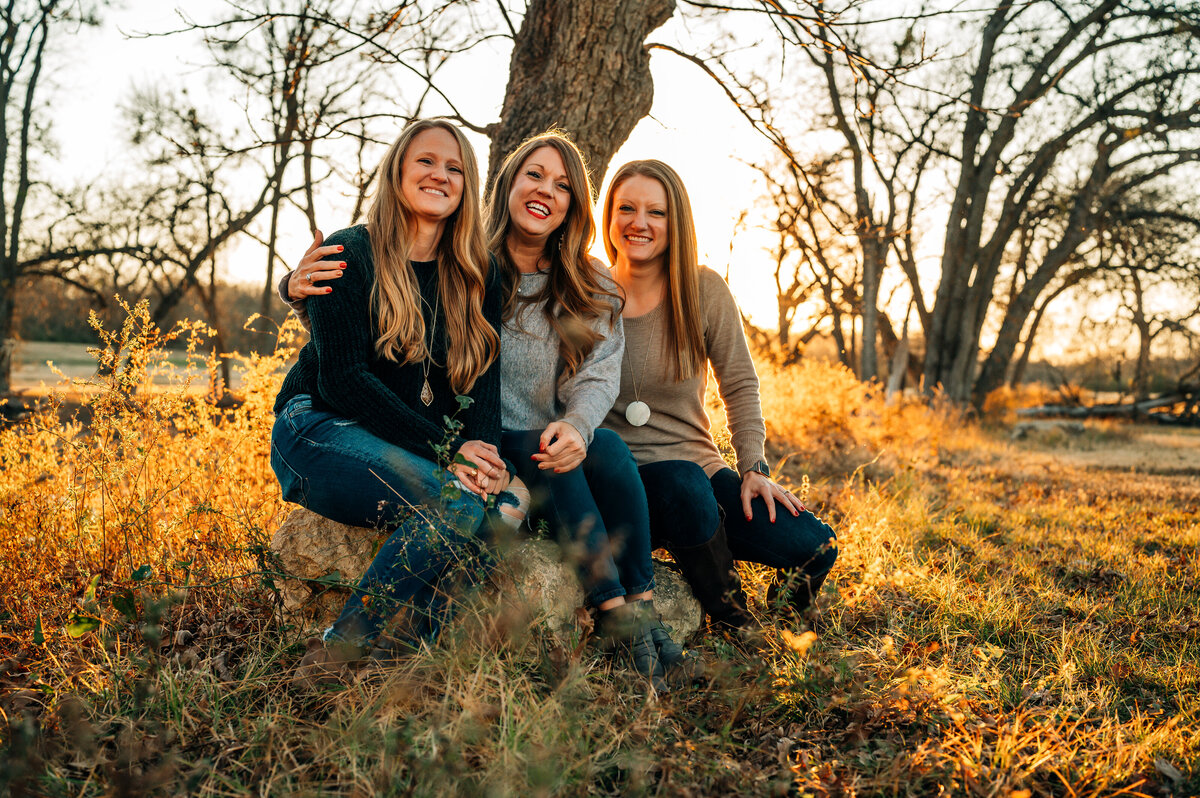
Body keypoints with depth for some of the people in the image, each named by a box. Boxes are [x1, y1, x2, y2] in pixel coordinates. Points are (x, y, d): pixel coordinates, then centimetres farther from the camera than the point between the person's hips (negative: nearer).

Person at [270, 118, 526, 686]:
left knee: (507, 502, -26)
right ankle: (342, 651, -20)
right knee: (459, 502, -30)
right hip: (322, 431, -5)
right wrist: (444, 448, -21)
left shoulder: (476, 277, 10)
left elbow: (482, 379, 2)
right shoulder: (348, 255, -4)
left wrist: (484, 451, -20)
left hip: (429, 444, 5)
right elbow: (343, 378, -14)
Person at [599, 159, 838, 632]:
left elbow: (740, 386, 5)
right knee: (683, 482, -37)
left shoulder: (704, 291, 0)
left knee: (814, 547, -17)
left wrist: (754, 468, -6)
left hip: (699, 466, 3)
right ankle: (733, 624, -12)